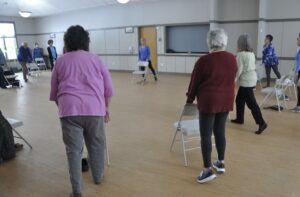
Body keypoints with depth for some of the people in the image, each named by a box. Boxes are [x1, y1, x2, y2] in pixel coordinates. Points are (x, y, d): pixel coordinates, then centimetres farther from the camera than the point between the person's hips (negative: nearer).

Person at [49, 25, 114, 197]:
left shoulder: (60, 61, 15)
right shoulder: (96, 59, 12)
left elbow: (54, 92, 20)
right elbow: (109, 88, 11)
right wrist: (106, 107, 20)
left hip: (69, 109, 0)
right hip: (94, 107, 0)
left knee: (74, 149, 6)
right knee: (96, 145, 17)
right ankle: (98, 176, 34)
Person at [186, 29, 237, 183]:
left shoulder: (204, 61, -14)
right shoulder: (232, 59, 3)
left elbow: (195, 82, -6)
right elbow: (231, 79, 12)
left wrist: (190, 99, 8)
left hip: (209, 101, -6)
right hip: (226, 100, 6)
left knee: (206, 135, 0)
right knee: (220, 131, 16)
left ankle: (208, 170, 1)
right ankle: (221, 163, 27)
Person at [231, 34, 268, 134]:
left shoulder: (241, 54, -15)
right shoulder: (252, 53, 10)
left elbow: (239, 70, -16)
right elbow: (249, 67, 9)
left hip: (246, 81, -9)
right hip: (252, 79, 9)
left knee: (251, 103, -7)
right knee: (239, 100, 19)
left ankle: (262, 123, -7)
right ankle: (239, 118, 28)